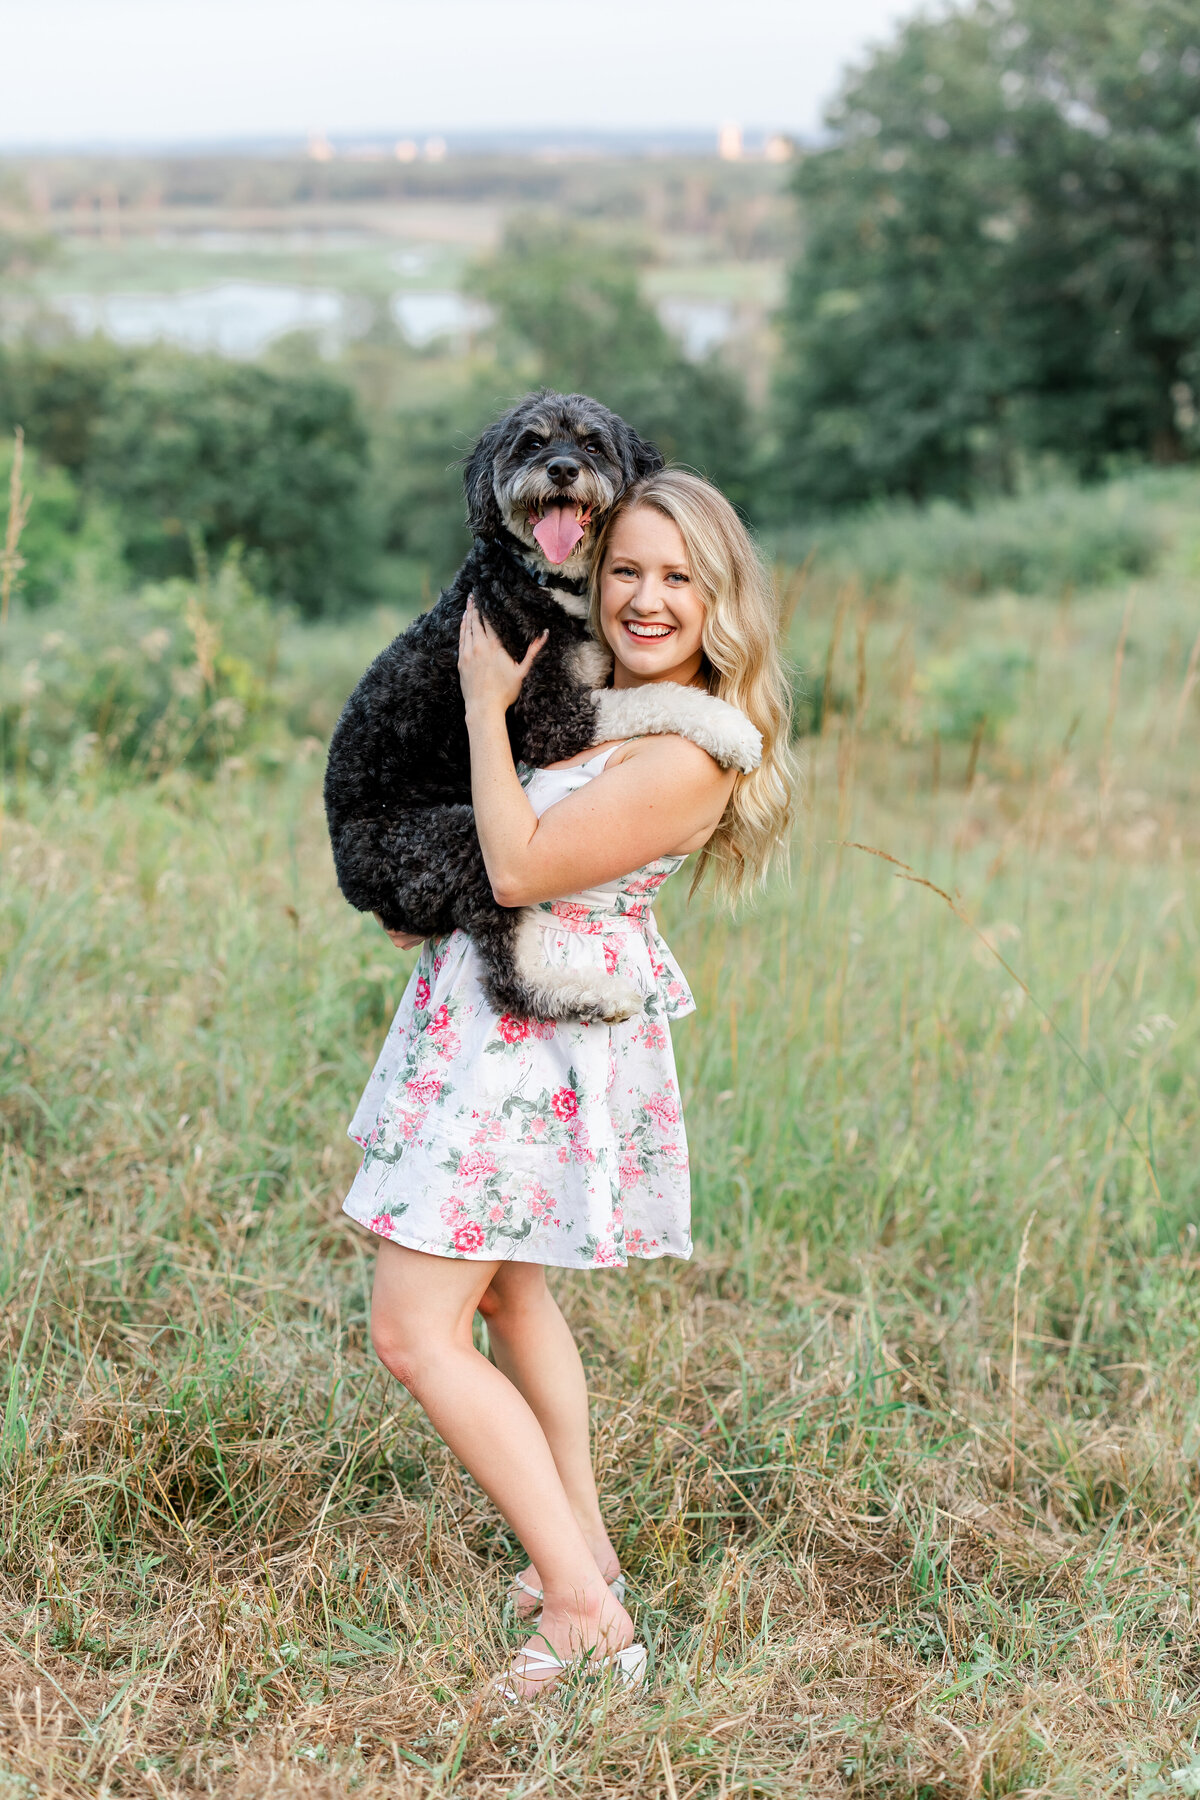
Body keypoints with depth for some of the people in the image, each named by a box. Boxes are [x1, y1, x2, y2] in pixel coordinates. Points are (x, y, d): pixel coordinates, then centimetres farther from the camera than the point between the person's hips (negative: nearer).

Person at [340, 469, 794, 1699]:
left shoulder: (689, 753, -23)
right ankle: (584, 1548, 35)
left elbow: (520, 869, -23)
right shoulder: (599, 692, 5)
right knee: (503, 1287, 24)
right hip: (499, 1011, 10)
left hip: (537, 1035, -10)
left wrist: (486, 703, -18)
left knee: (416, 1332, -10)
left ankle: (585, 1616, -9)